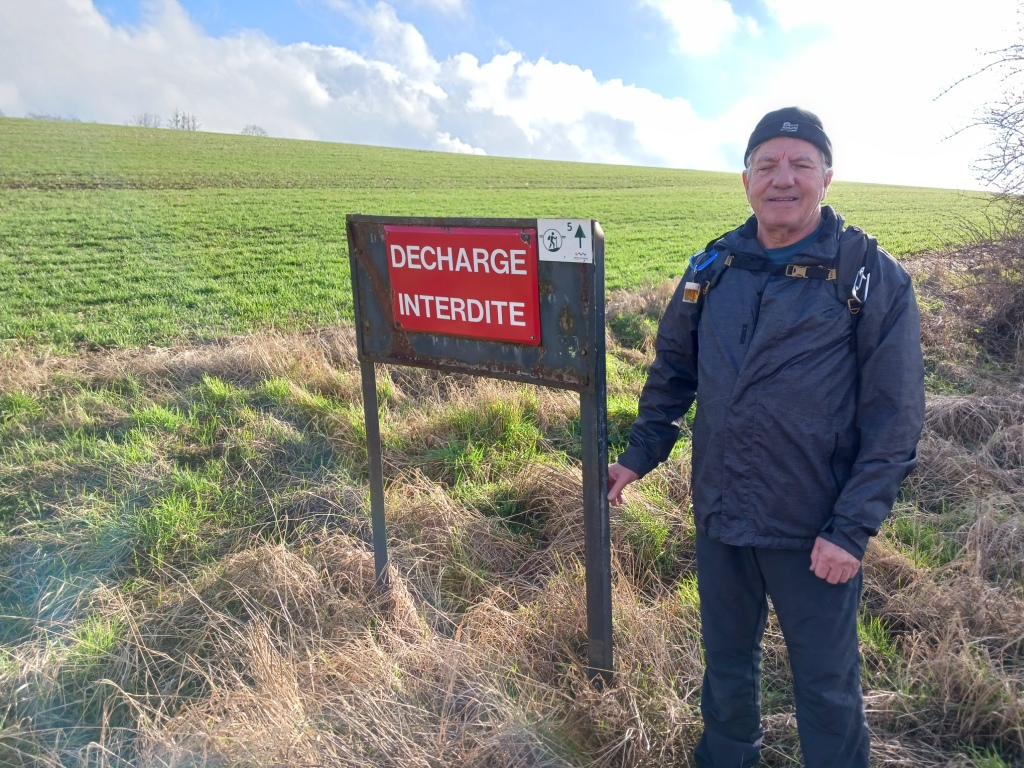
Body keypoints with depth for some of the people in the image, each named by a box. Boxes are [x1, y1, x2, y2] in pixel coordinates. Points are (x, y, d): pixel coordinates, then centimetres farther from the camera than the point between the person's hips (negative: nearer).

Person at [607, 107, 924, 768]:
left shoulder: (874, 278, -9)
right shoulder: (712, 268, 4)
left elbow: (895, 419, -10)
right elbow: (673, 370, 14)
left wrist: (853, 529, -14)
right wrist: (640, 454, 8)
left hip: (815, 535, -4)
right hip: (719, 518, 4)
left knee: (827, 686, 14)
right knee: (727, 663, 23)